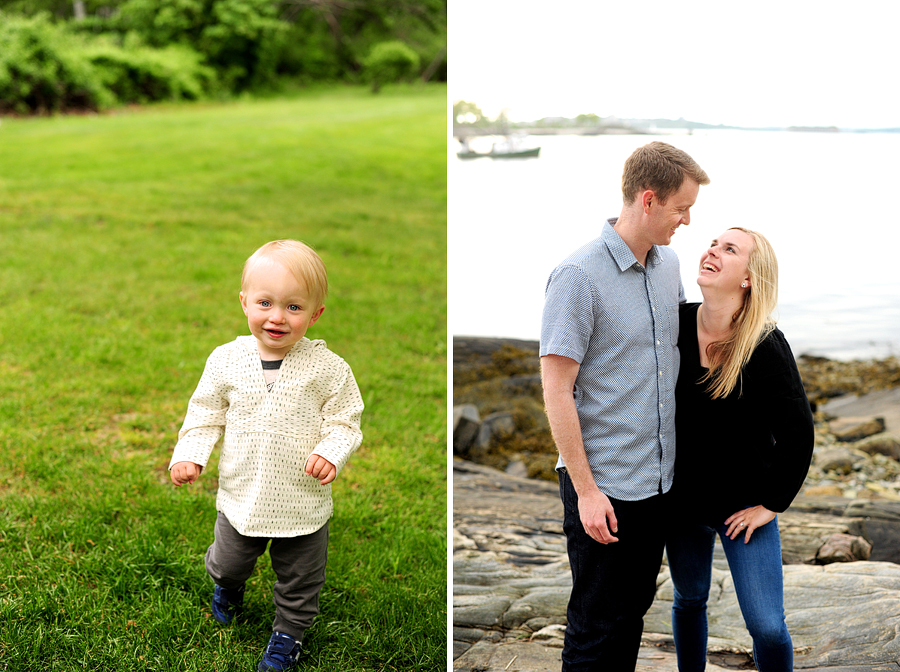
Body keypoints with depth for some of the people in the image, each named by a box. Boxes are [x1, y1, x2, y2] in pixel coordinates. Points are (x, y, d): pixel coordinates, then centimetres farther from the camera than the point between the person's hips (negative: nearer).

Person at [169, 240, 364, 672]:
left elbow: (345, 422, -9)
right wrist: (189, 455, -9)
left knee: (299, 580, 16)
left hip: (302, 503, -2)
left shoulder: (327, 369, -16)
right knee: (227, 562, 24)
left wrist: (331, 452, -27)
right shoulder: (227, 360, -10)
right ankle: (228, 587, 59)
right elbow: (206, 413, 2)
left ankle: (288, 634, 43)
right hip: (240, 497, 2)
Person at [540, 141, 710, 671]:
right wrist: (586, 490, -18)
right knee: (598, 626, 5)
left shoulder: (669, 264, 6)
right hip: (604, 484, -7)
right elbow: (557, 392, -17)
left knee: (634, 611, 19)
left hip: (659, 478, 7)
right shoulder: (579, 276, -16)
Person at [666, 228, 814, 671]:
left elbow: (797, 433, -12)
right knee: (688, 601, 19)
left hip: (743, 505, -3)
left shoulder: (767, 348, -19)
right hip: (682, 499, 4)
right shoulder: (676, 323, -9)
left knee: (767, 627, -4)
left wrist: (772, 504, -9)